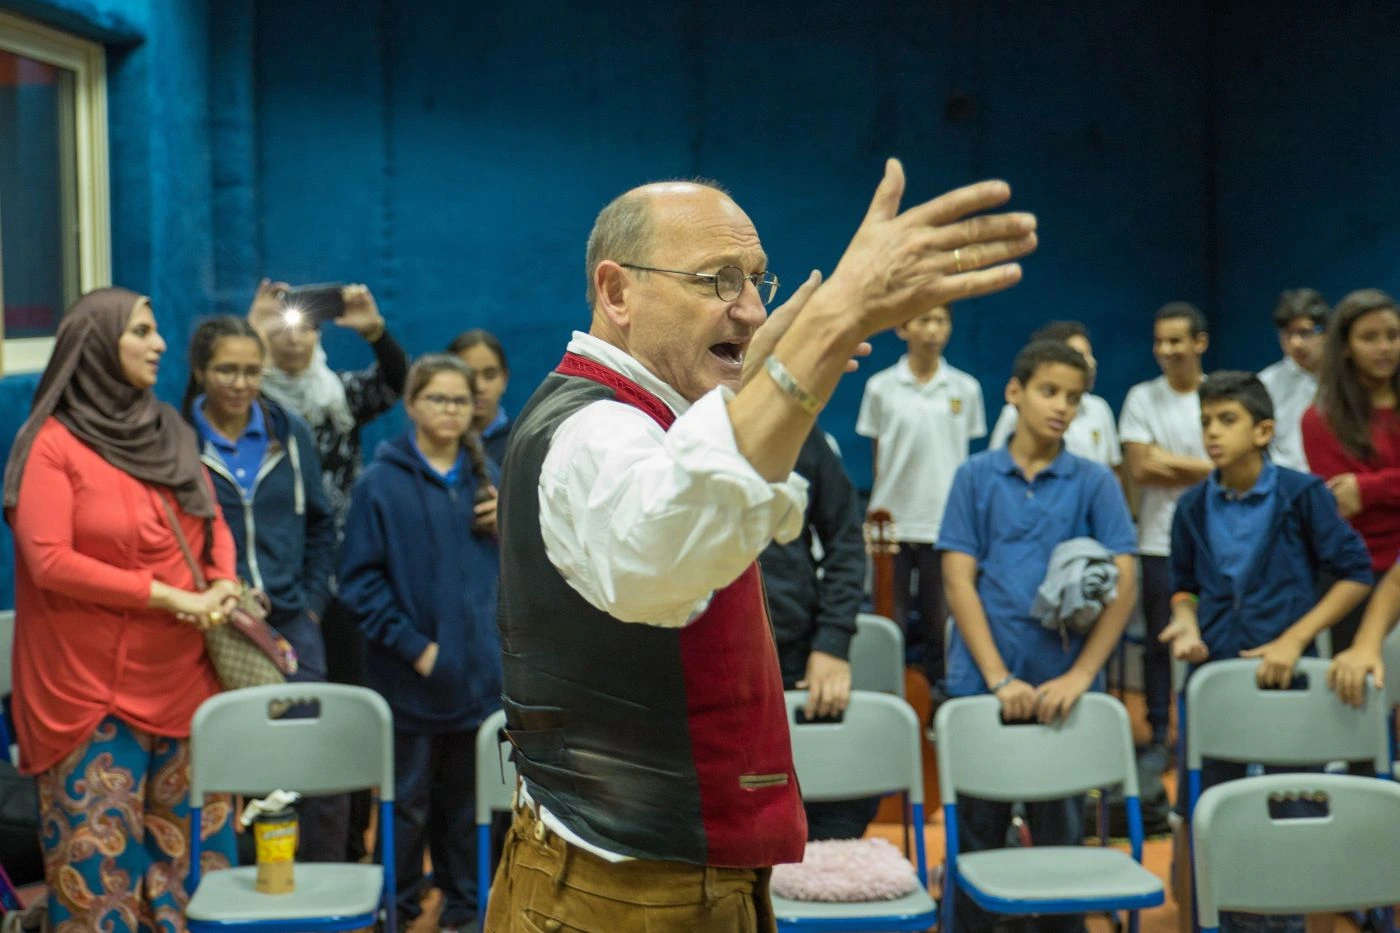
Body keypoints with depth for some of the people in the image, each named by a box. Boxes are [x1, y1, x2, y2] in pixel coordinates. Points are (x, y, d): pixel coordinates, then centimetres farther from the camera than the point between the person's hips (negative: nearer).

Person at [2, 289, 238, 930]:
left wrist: (223, 589, -7)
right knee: (99, 858, 0)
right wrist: (174, 598, -18)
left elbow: (214, 525, 15)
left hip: (185, 680, 6)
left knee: (194, 849, 11)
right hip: (94, 689, -6)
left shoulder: (169, 432, 10)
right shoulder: (53, 443, -9)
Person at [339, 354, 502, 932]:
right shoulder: (382, 482, -5)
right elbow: (360, 580, -7)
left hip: (481, 673, 4)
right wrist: (413, 646, -13)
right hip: (413, 678, -4)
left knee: (468, 799, 12)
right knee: (408, 803, 6)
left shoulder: (484, 477, 8)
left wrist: (508, 527, -3)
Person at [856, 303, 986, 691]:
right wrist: (883, 506, 4)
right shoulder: (880, 387, 1)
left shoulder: (966, 389, 3)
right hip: (893, 524, -1)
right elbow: (876, 457, 7)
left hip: (946, 525, 1)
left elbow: (967, 457, 10)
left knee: (942, 625, 5)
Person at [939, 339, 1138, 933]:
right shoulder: (976, 477, 3)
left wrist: (1080, 674, -12)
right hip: (980, 683, 0)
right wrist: (999, 678, -11)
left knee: (1060, 835, 10)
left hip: (1063, 687, 0)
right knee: (976, 836, 9)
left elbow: (1124, 582, -3)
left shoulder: (1095, 483, 2)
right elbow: (959, 579, -2)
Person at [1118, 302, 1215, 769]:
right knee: (1159, 642, 5)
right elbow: (1140, 470, -6)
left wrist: (1168, 460, -9)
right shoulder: (1142, 398, 2)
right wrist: (1204, 470, -7)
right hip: (1160, 542, 1)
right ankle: (1158, 738, 13)